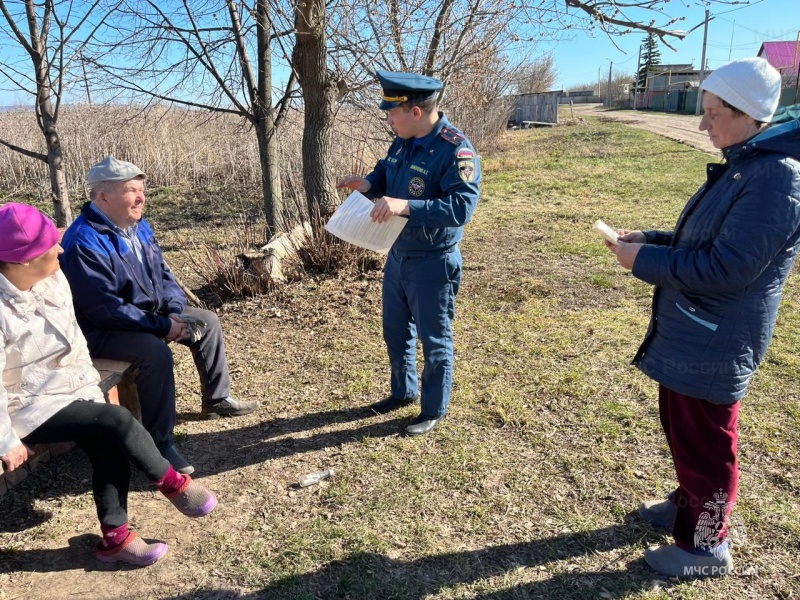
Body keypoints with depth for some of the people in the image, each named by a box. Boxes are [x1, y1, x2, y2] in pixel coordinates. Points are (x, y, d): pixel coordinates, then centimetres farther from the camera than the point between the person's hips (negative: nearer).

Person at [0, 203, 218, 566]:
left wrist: (90, 386, 1)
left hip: (65, 391, 6)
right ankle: (173, 484, 0)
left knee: (108, 448, -15)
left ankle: (114, 537, 1)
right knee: (116, 421, -22)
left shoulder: (52, 279, -2)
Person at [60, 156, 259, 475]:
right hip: (104, 330, -9)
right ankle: (160, 443, -19)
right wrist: (162, 326, -25)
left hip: (150, 312, 9)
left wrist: (174, 311, -8)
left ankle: (216, 400, 20)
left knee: (207, 322, 6)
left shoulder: (138, 225, 3)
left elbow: (163, 274, 10)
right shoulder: (84, 243, -25)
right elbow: (106, 309, -29)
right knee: (156, 352, -34)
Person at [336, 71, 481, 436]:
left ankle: (434, 410, 27)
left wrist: (405, 206, -40)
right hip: (397, 255, 9)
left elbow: (462, 207, -31)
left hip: (433, 264, -8)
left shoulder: (456, 150, -22)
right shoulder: (402, 142, 4)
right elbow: (385, 174, 19)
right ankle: (404, 392, 43)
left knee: (434, 341, 8)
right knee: (395, 332, 21)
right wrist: (368, 184, -5)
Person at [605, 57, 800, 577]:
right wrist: (649, 240, 5)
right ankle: (691, 505, 45)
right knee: (681, 428, 24)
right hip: (689, 333, 10)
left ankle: (706, 545, 27)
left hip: (713, 345, -10)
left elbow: (725, 270, -27)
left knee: (704, 441, 6)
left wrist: (644, 261, -19)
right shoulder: (745, 164, 9)